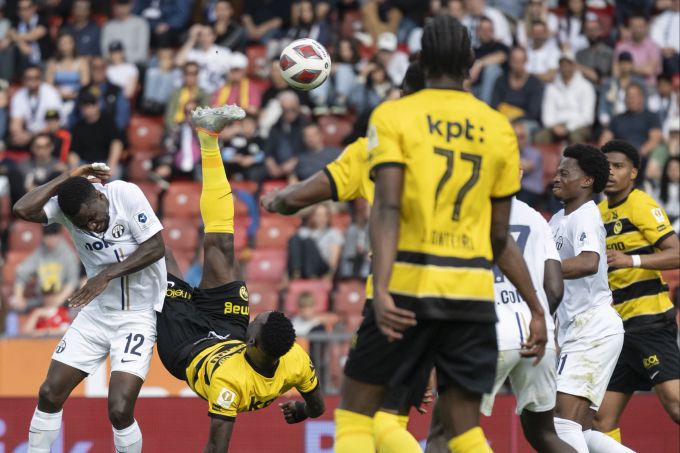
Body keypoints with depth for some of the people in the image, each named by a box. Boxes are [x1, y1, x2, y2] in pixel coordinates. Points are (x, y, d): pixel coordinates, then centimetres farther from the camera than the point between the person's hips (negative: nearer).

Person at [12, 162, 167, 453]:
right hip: (96, 313, 5)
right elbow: (22, 210, -26)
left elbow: (156, 247, -18)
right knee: (50, 393, 2)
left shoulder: (125, 194, -18)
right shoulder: (65, 206, -9)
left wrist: (106, 275, -23)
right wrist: (66, 179, -21)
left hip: (138, 316, -5)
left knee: (120, 410, -16)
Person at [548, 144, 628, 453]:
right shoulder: (558, 220, 16)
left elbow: (588, 263, -32)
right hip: (575, 332, 10)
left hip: (594, 330, -10)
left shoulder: (585, 217, -12)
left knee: (564, 420, -19)